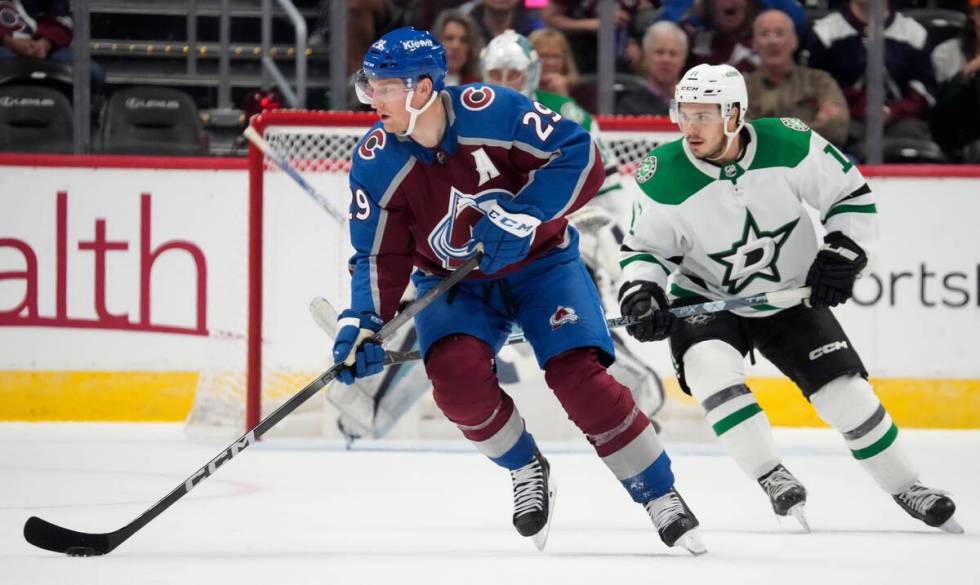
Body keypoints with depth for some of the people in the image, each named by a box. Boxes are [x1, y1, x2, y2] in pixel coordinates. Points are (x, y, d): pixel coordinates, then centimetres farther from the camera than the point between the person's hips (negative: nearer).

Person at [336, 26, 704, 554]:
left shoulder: (493, 112, -26)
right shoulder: (376, 164, -15)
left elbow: (581, 158, -23)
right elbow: (380, 256, -8)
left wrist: (520, 214, -32)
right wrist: (362, 327, -21)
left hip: (539, 260, -3)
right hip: (453, 281, 3)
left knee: (578, 376, -19)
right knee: (456, 373, -25)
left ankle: (661, 497, -2)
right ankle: (526, 471, 3)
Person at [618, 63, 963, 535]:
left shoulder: (789, 144, -21)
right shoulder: (664, 178, -21)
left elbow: (852, 195, -7)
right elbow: (644, 246, -7)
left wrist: (841, 255, -17)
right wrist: (641, 292, -25)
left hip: (790, 298, 1)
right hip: (706, 299, -1)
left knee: (845, 393, -4)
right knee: (711, 369, -30)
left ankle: (904, 486, 18)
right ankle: (774, 479, -19)